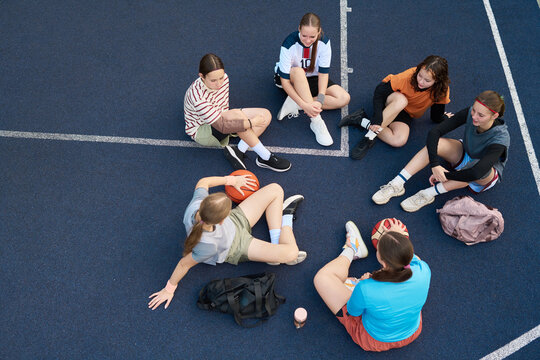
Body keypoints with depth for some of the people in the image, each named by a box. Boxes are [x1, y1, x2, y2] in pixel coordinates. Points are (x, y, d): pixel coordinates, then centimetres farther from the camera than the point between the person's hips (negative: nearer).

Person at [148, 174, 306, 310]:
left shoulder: (196, 204, -34)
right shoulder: (208, 244, -44)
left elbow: (203, 182, -13)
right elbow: (184, 264, -29)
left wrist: (232, 180, -7)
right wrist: (169, 289, -12)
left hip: (237, 219, 5)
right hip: (237, 248, -5)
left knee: (275, 189, -1)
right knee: (291, 254, -18)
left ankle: (276, 244, 13)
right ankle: (286, 218, 16)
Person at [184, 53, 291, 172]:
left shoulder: (224, 78, -13)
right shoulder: (197, 97, -34)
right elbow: (222, 126, -35)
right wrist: (251, 123, -33)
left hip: (220, 118, 8)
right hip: (201, 131, -8)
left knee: (266, 115, -7)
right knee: (237, 115, -39)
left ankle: (239, 151, -21)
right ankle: (266, 157, -28)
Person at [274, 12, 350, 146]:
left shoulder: (324, 42, -20)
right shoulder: (289, 44, -29)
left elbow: (323, 73, -20)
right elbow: (285, 81, -30)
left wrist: (320, 100, -35)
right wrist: (304, 105, -39)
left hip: (312, 79, 4)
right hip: (291, 79, -4)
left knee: (344, 98, -17)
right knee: (298, 71, -41)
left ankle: (294, 104, -23)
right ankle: (316, 120, -38)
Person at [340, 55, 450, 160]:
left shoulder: (441, 90, -21)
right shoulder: (410, 75, -29)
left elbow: (436, 118, -3)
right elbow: (380, 90, -27)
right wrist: (377, 118, -34)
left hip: (406, 114, 2)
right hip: (392, 101, -2)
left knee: (400, 141, -30)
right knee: (401, 100, -42)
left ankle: (363, 121, -20)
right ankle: (370, 136, -32)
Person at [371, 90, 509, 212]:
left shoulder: (500, 137, -35)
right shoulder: (470, 113, -24)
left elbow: (476, 173, -45)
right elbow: (434, 132, -28)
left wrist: (444, 175, -35)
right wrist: (435, 164, -38)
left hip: (489, 175, -3)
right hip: (466, 155, 4)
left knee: (479, 170, -43)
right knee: (436, 143, -28)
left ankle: (429, 193, -30)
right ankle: (397, 185, -29)